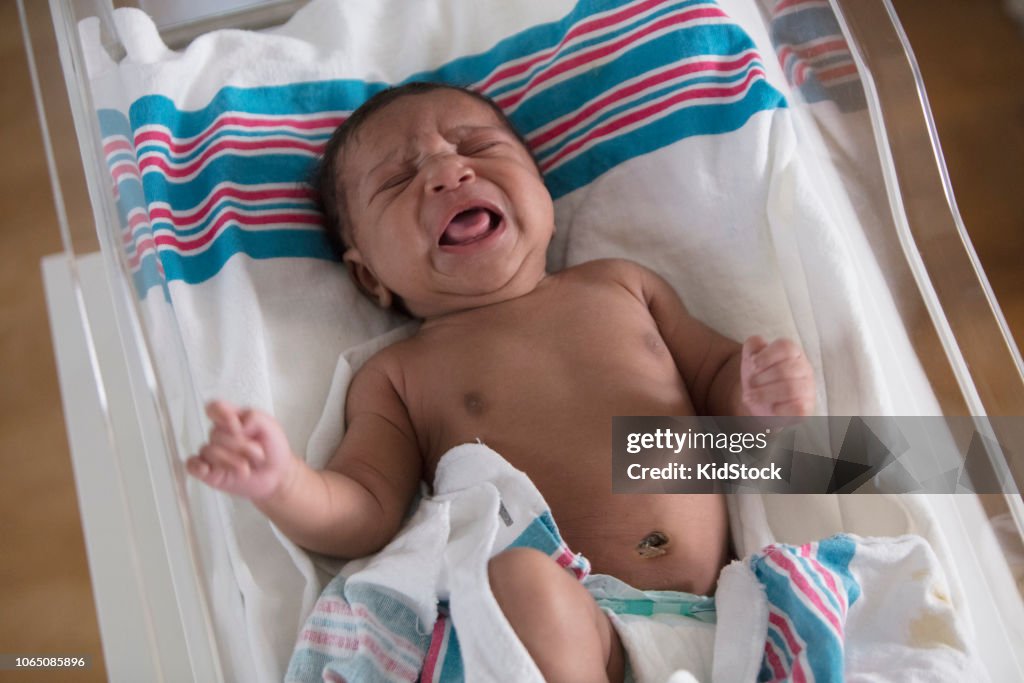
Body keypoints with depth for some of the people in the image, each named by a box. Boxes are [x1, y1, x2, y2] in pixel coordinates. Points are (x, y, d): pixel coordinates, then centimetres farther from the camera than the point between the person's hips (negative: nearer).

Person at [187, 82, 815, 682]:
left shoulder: (619, 285, 20)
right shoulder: (398, 377, 13)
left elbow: (716, 376, 26)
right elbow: (365, 515, 6)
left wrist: (758, 398, 2)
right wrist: (282, 482, -16)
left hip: (722, 597, 2)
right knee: (520, 575, -35)